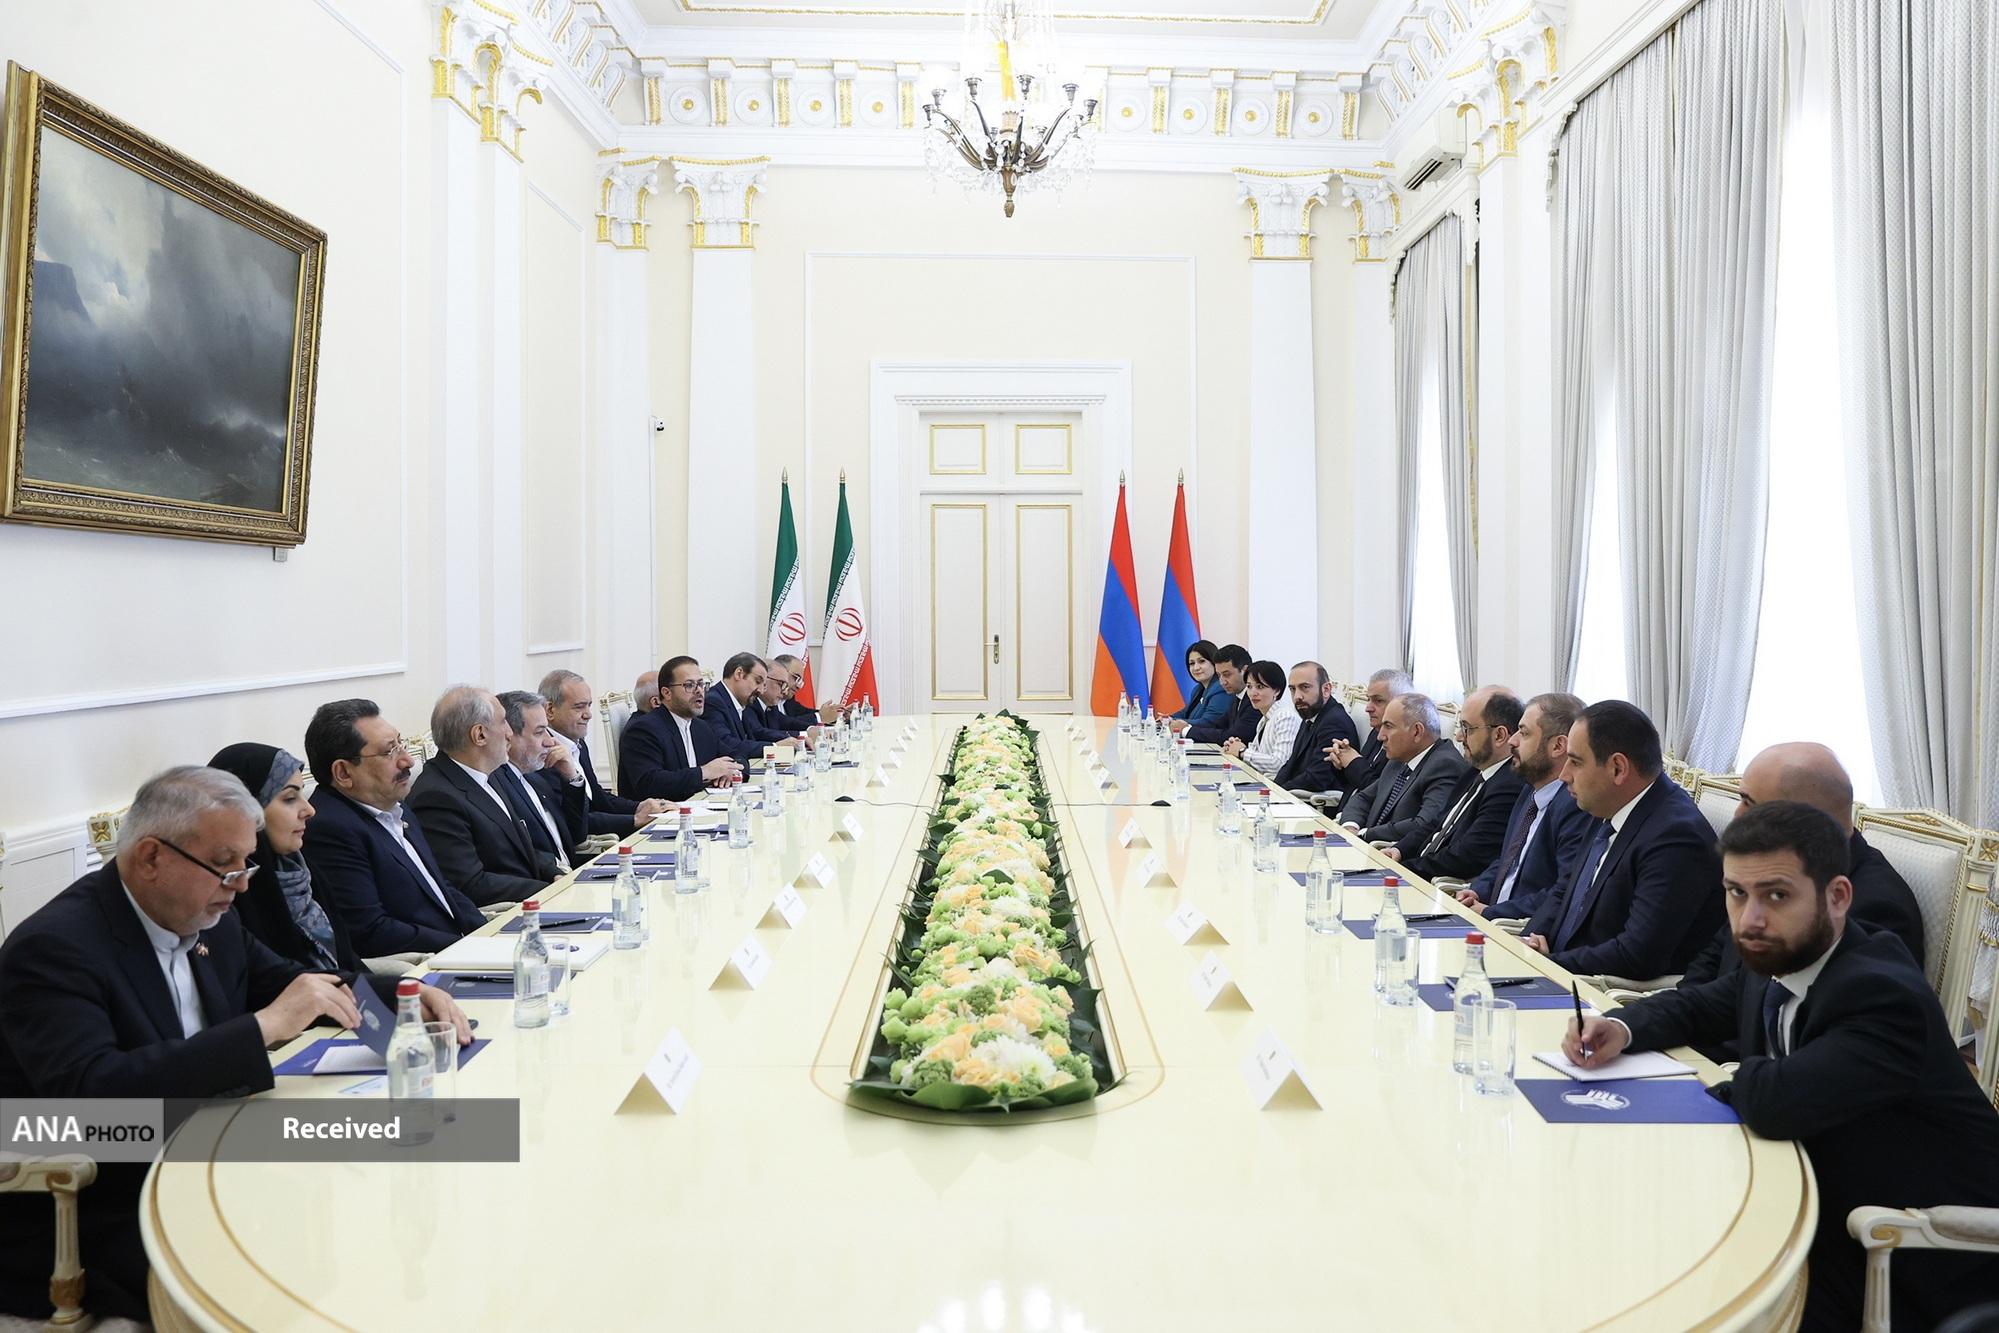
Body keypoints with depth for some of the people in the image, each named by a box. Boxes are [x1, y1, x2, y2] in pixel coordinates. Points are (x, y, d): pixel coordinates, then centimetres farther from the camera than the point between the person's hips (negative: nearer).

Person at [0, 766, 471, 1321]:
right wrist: (265, 1026, -32)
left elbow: (286, 981, 17)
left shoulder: (207, 918, 3)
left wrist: (409, 996, 0)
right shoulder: (54, 946, -19)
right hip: (93, 1220, -7)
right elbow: (90, 1093, -32)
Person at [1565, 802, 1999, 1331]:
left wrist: (1736, 1083, -16)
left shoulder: (1884, 995, -29)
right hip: (1834, 1218, 7)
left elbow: (1775, 1102, -40)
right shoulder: (1773, 966, -3)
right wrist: (1620, 1028, -8)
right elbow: (1693, 1005, 14)